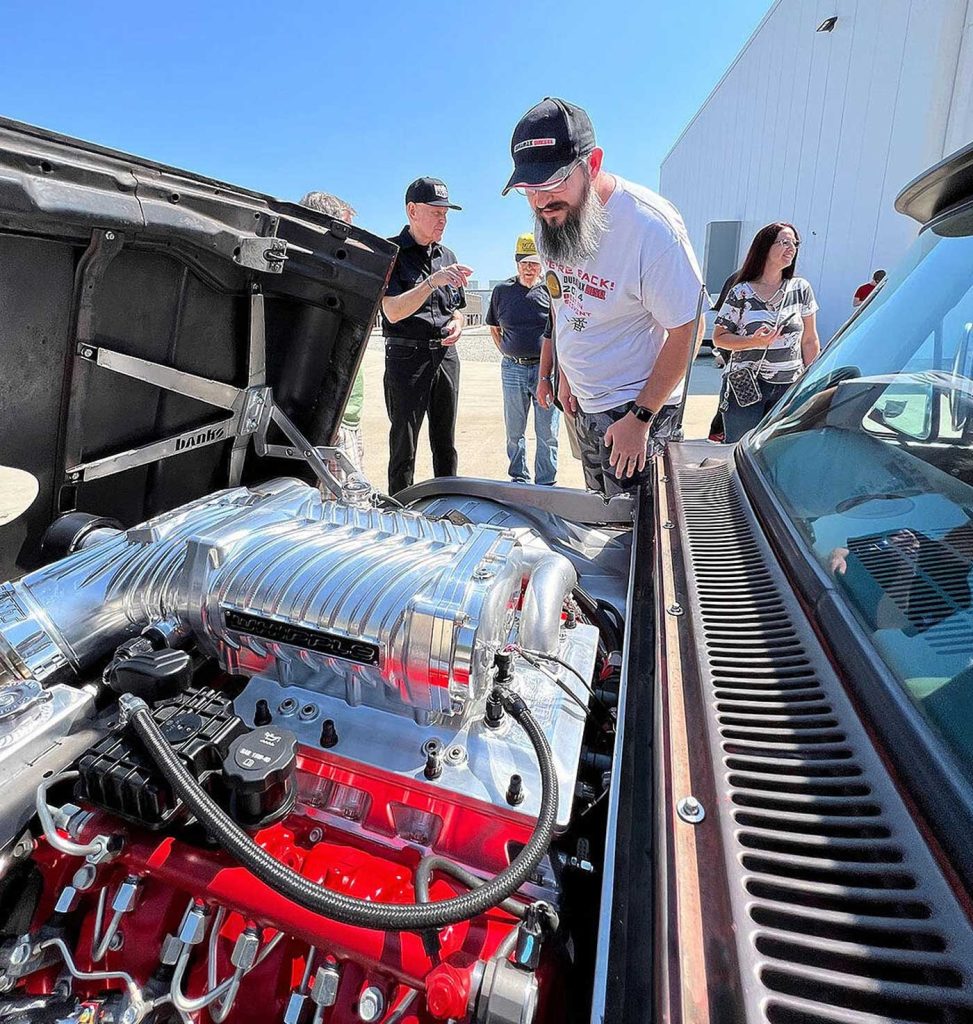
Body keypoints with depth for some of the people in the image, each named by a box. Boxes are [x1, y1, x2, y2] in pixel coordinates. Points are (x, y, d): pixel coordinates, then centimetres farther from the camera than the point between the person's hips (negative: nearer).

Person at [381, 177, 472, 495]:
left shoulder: (447, 256, 17)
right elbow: (393, 312, -15)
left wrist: (457, 325, 2)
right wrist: (433, 281, -25)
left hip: (446, 357, 6)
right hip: (407, 357, -6)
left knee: (445, 443, 11)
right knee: (404, 446, -2)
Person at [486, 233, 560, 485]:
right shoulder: (502, 291, 9)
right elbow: (494, 328, 20)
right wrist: (507, 353, 10)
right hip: (513, 369, 3)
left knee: (547, 434, 2)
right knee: (514, 431, 11)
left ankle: (545, 485, 14)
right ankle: (519, 479, 27)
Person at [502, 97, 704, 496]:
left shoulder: (652, 227, -24)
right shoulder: (549, 219, -2)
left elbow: (686, 331, -19)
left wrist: (639, 418, -19)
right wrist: (566, 374, 15)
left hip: (639, 404, -7)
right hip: (584, 403, 7)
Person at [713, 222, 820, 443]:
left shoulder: (801, 289, 7)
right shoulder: (741, 293, -1)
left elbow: (810, 340, 11)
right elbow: (719, 337, 0)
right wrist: (753, 342, -16)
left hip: (789, 388, 3)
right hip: (745, 387, -2)